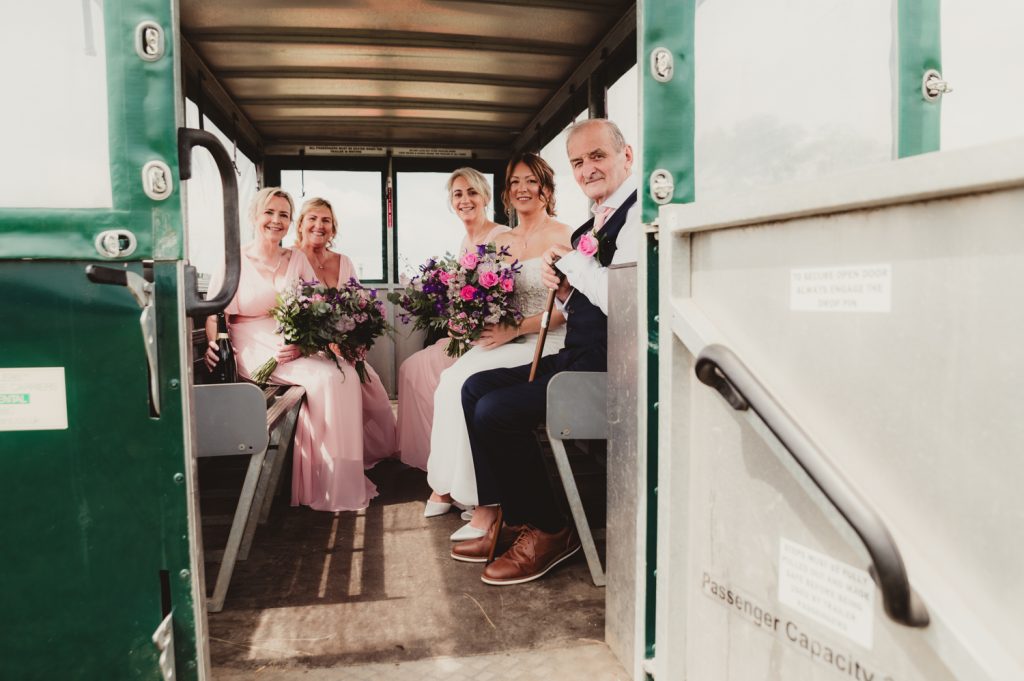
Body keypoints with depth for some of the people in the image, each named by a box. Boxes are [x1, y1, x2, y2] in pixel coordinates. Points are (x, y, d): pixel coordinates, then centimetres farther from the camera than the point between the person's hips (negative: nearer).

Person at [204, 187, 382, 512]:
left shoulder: (296, 259, 13)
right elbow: (215, 315, 1)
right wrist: (213, 345, -20)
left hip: (298, 347, 4)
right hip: (255, 351, -4)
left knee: (346, 373, -25)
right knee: (325, 377, -28)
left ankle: (343, 480, -14)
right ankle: (323, 487, -15)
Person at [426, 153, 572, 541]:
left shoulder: (562, 236, -3)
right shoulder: (501, 242, 17)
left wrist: (514, 331, -19)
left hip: (546, 342, -6)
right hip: (506, 339, 6)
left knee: (471, 385, -27)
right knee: (449, 381, -20)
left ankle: (485, 505, -18)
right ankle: (446, 484, -10)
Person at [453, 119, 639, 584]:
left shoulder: (639, 213, -11)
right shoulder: (591, 225, 18)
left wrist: (572, 259, -10)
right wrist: (564, 290, -1)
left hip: (608, 364, -10)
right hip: (580, 358, 10)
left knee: (497, 411, -18)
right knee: (476, 388, 8)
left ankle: (548, 531, 2)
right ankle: (505, 518, 10)